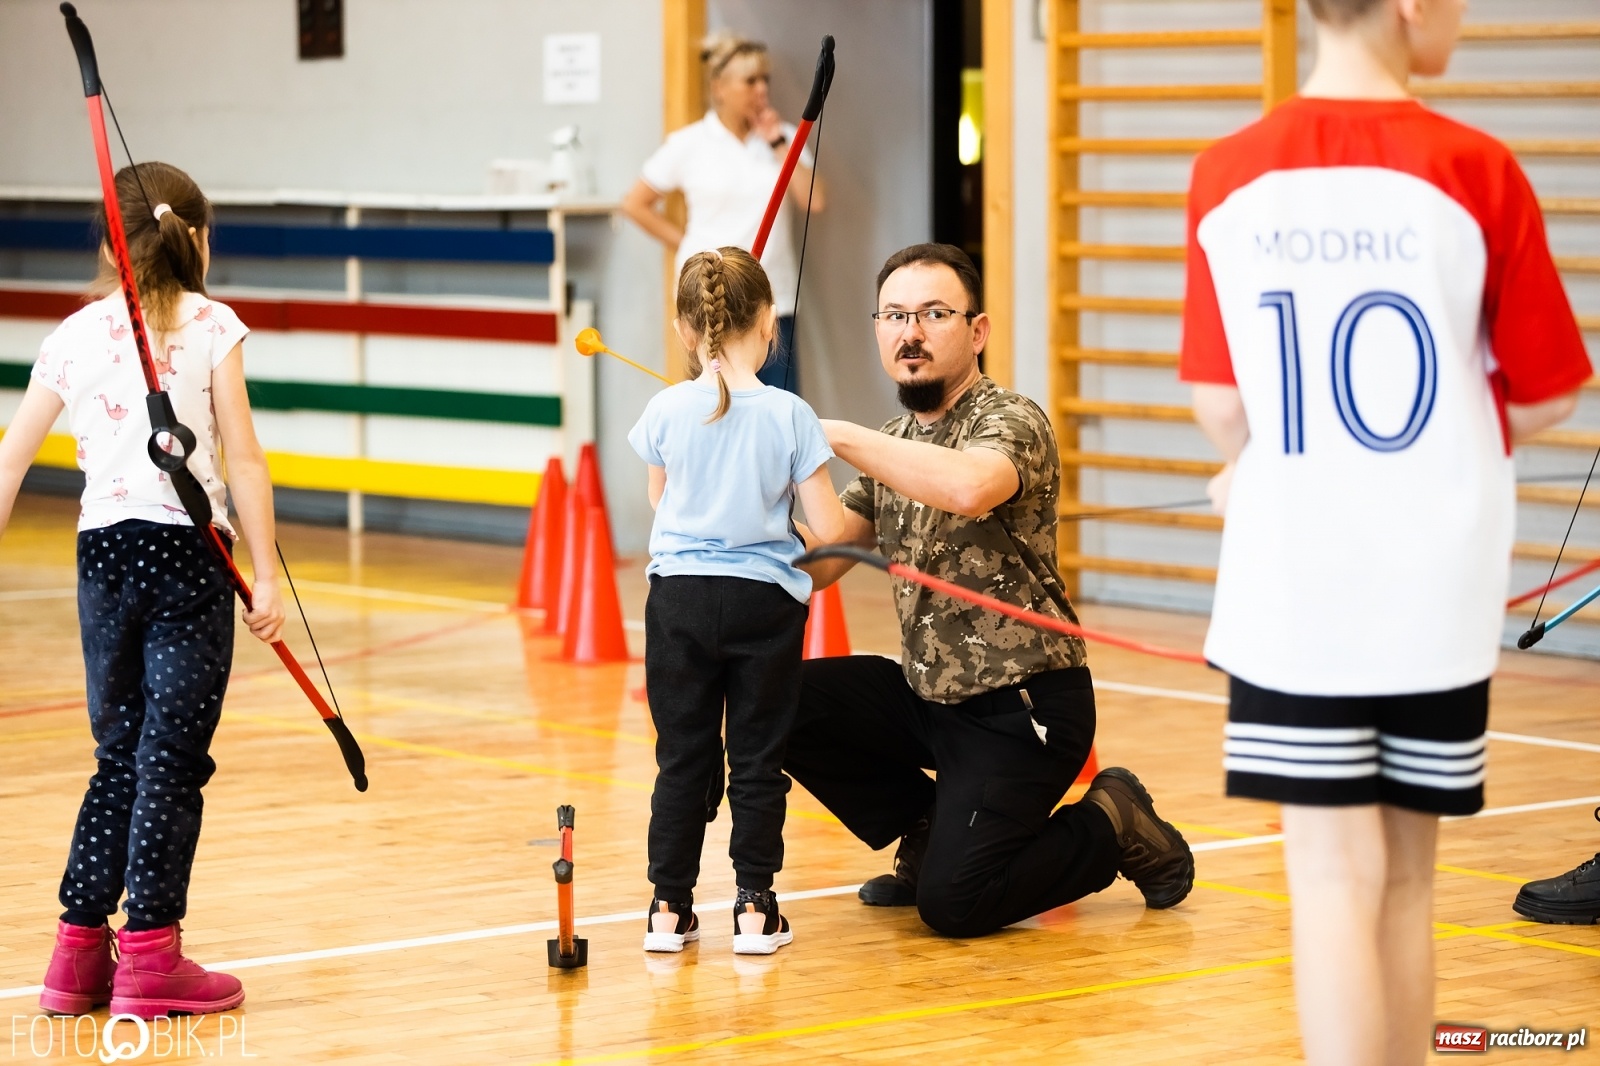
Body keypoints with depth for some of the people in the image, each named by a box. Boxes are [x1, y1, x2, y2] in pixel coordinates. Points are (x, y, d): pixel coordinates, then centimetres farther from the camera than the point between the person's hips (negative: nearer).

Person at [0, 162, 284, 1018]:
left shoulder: (74, 333, 8)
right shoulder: (211, 325, -3)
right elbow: (243, 459, -8)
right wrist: (266, 578, -5)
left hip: (104, 553, 4)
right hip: (188, 553, -4)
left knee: (121, 755, 15)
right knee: (172, 758, 1)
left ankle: (79, 951, 15)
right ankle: (150, 955, 0)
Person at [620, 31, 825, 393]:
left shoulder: (784, 138, 8)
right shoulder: (688, 145, 1)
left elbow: (813, 200, -5)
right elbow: (635, 204, 8)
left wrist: (777, 143, -5)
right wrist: (684, 242, 3)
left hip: (773, 299, 2)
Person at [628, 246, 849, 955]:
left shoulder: (666, 411, -5)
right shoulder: (790, 416, -11)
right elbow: (828, 530, -9)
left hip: (679, 597, 2)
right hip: (764, 602, -2)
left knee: (682, 758, 9)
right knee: (757, 759, 7)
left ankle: (669, 908, 12)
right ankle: (755, 909, 8)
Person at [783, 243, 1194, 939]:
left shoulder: (1011, 423, -15)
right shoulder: (897, 446, 9)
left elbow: (970, 487, -39)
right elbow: (818, 563, 10)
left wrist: (841, 437, -32)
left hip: (1021, 709, -8)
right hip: (928, 694, 8)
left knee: (952, 904, -17)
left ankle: (1112, 827, 9)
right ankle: (928, 833, 11)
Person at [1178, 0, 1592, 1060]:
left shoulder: (1227, 177, -4)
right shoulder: (1475, 173, -10)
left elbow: (1222, 405, 4)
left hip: (1290, 581, 1)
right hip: (1435, 584, -1)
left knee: (1335, 880, 0)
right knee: (1404, 879, 12)